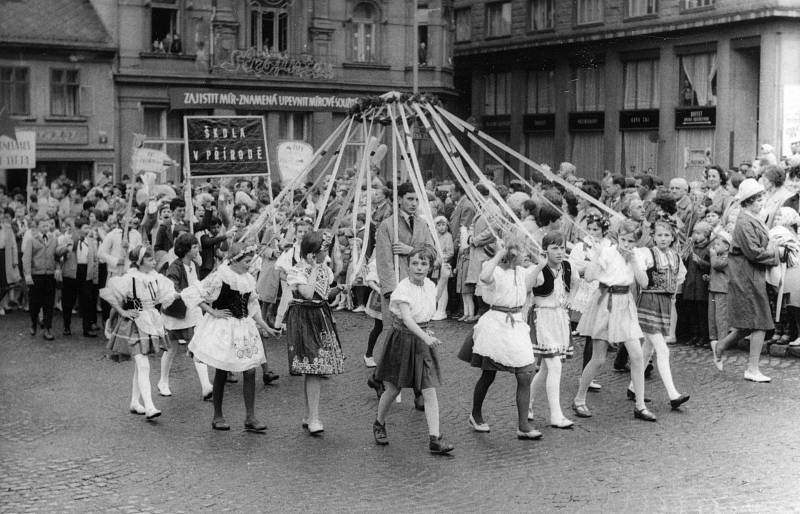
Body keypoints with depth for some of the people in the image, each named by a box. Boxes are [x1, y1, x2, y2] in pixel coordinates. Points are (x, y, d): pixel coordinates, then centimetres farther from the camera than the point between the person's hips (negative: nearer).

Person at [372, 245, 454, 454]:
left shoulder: (428, 284, 0)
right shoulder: (403, 289, -20)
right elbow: (407, 318, -34)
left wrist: (444, 278, 19)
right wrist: (426, 337, -47)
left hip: (422, 339, 5)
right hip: (402, 339, -4)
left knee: (430, 393, -4)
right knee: (393, 390, 10)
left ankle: (435, 439, -5)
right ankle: (379, 424, 36)